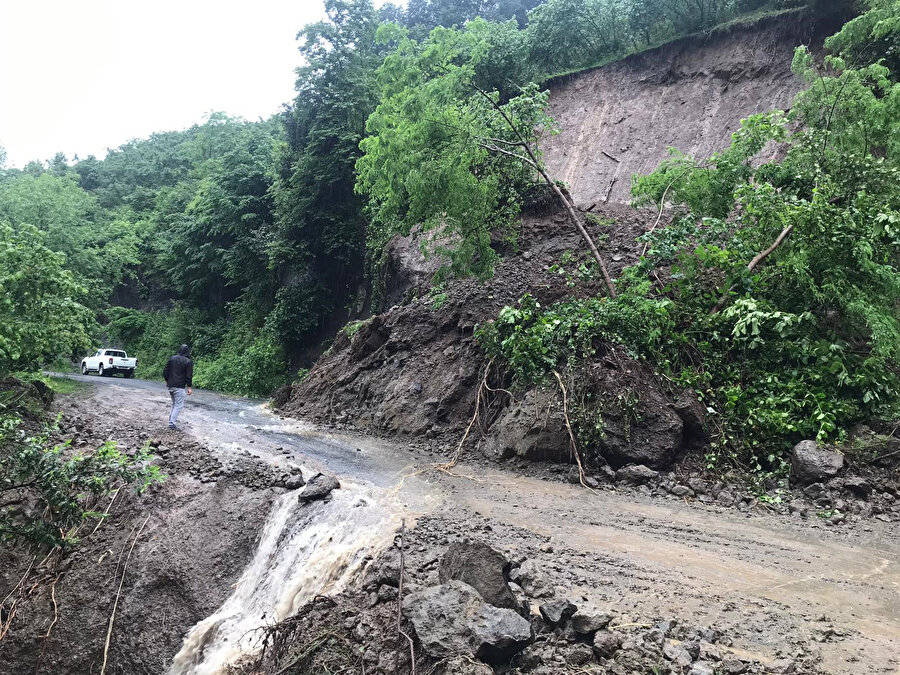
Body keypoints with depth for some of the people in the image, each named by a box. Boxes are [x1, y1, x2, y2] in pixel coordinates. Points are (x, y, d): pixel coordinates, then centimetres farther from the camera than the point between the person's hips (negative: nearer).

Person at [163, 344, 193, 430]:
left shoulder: (172, 358, 7)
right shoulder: (188, 362, -7)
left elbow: (165, 371, 8)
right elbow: (189, 376, -9)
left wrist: (167, 381, 21)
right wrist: (189, 387, -3)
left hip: (170, 385, 6)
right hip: (179, 387, -6)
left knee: (174, 404, 21)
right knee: (178, 405, -3)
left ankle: (172, 419, 23)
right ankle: (172, 423, -10)